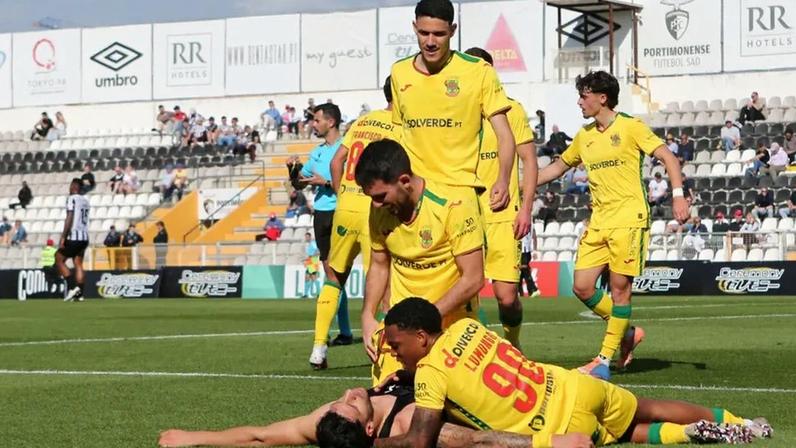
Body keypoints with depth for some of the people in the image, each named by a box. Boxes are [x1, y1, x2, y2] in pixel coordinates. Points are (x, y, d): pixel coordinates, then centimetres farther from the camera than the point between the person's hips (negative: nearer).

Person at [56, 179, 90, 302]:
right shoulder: (85, 201, 15)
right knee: (78, 264, 9)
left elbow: (69, 218, -15)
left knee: (59, 260, 1)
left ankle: (72, 287, -11)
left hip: (73, 237, -7)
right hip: (85, 237, 7)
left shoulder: (72, 199, -8)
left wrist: (63, 237, -14)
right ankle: (79, 293, 4)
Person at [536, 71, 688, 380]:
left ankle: (605, 359, -3)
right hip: (598, 221, 7)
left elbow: (668, 157, -6)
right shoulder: (584, 136, 15)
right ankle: (626, 332, 19)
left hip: (628, 218, -7)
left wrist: (678, 195, -18)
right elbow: (559, 166, 28)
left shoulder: (630, 127, -3)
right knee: (582, 287, -2)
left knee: (620, 288, -8)